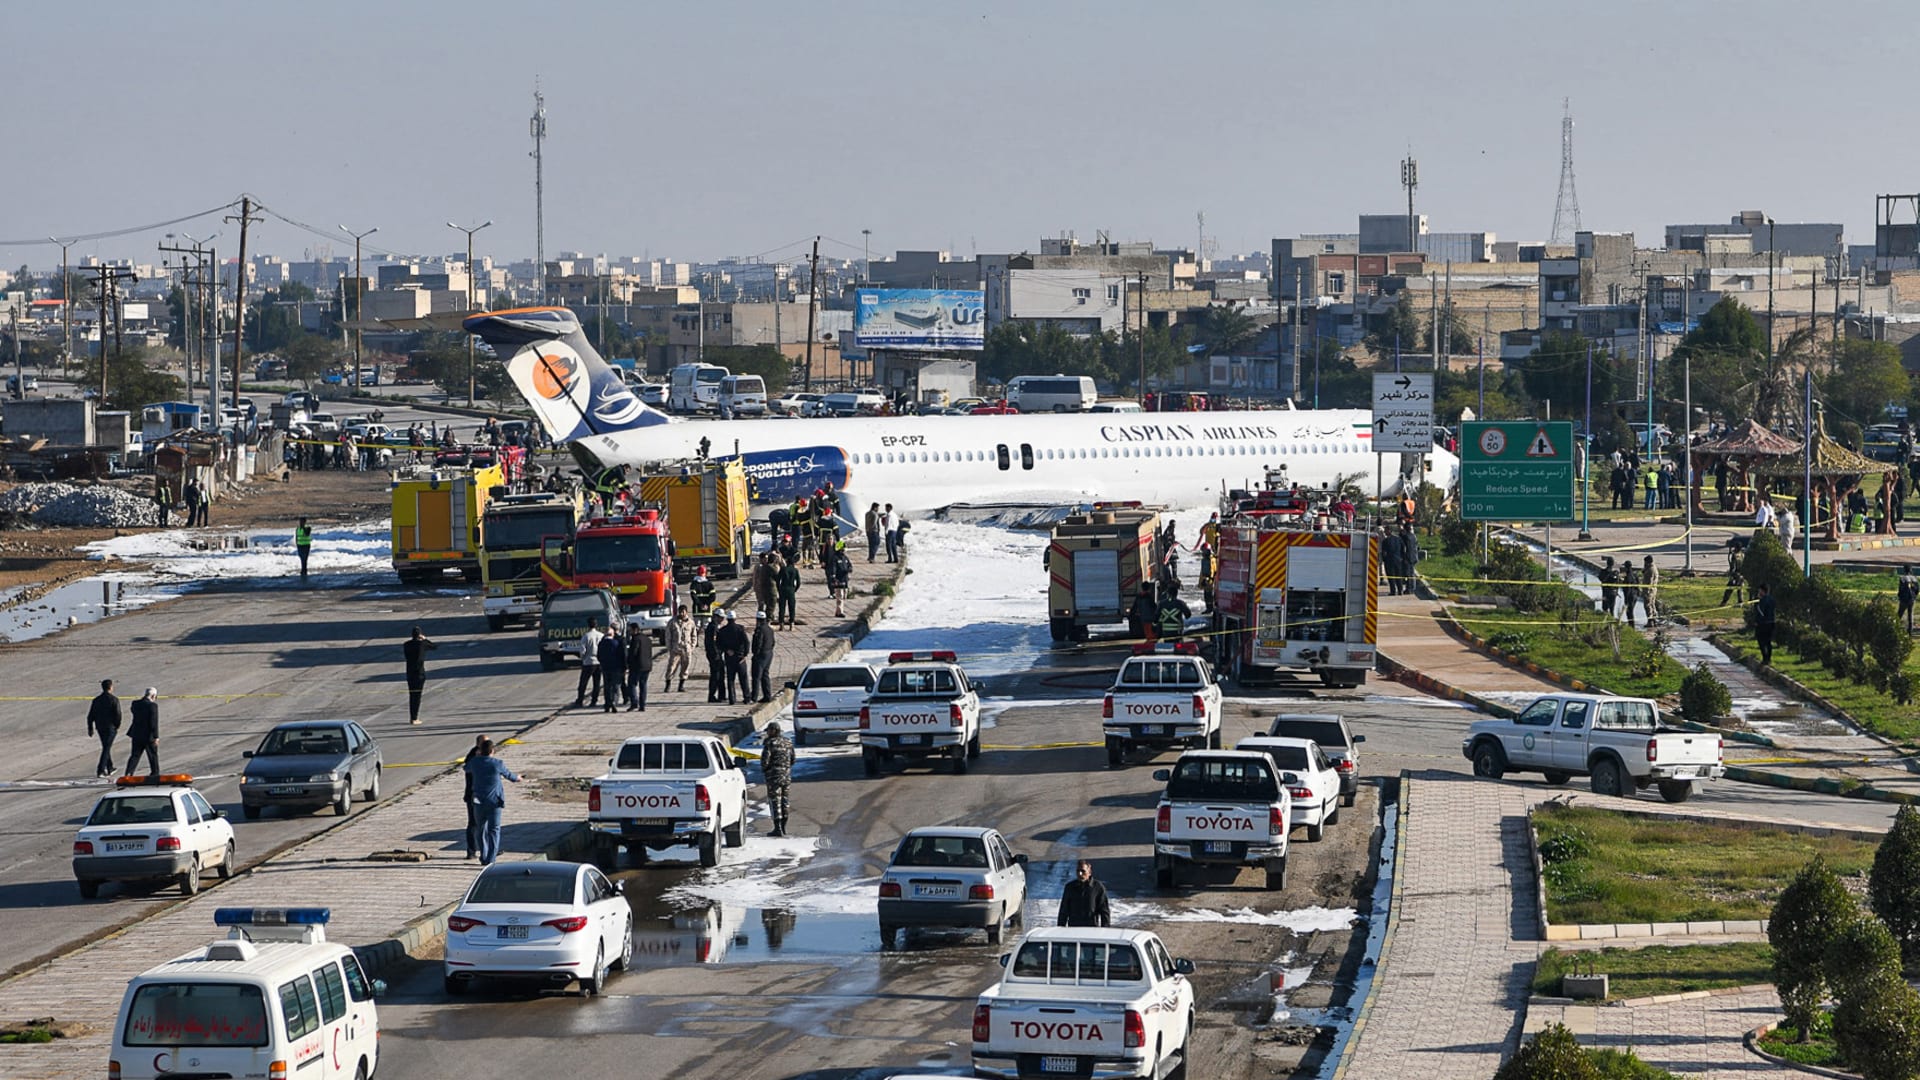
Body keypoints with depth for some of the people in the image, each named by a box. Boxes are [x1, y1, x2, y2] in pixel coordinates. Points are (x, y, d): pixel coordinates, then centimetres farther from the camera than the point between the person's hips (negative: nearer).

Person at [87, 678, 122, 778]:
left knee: (106, 747, 19)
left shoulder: (96, 700, 5)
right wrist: (117, 726, -1)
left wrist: (90, 728, 13)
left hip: (100, 727, 5)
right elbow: (118, 714, -15)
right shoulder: (114, 700, -11)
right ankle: (100, 770, -10)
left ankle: (110, 768, 29)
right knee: (106, 748, -2)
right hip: (110, 727, -5)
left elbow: (90, 715, 6)